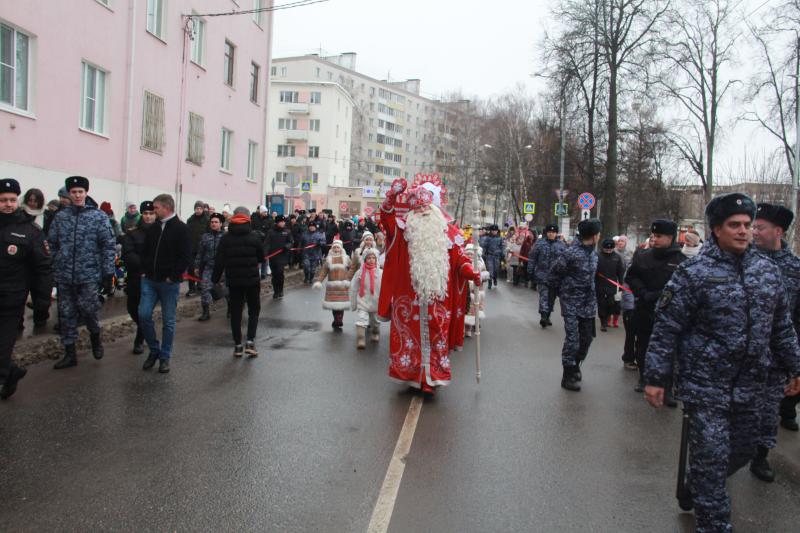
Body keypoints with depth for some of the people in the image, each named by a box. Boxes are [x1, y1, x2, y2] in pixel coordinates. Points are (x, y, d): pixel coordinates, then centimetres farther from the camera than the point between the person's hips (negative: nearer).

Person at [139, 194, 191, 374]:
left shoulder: (182, 229, -9)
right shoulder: (153, 228, 10)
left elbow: (185, 257, -13)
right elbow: (145, 251, 18)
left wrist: (172, 276, -15)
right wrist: (144, 271, 5)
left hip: (169, 283, -5)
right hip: (149, 280, 5)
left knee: (168, 321, 4)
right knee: (144, 314, -2)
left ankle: (165, 356, 15)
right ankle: (154, 349, 17)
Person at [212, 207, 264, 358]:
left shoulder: (226, 238, 0)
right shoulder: (255, 237, -6)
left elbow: (219, 261, -2)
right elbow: (261, 258, 0)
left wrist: (215, 279, 6)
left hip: (233, 281, 2)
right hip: (252, 279, -2)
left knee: (235, 312, 9)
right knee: (254, 310, 10)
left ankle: (238, 345, 11)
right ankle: (250, 342, -3)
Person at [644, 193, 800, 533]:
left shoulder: (767, 270, 7)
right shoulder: (694, 273, -11)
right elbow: (666, 329, -10)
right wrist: (655, 377, -12)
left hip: (749, 387, 6)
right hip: (705, 385, -6)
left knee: (743, 449, 18)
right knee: (712, 456, -2)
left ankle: (699, 489, 43)